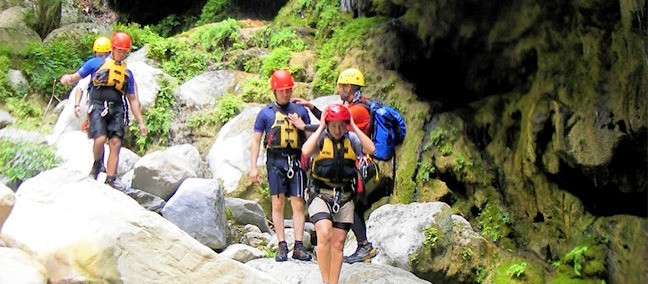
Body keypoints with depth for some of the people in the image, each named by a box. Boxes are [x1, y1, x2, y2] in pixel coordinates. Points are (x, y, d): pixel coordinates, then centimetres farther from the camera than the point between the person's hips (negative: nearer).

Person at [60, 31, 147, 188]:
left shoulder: (127, 73, 22)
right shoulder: (96, 63, 13)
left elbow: (133, 100, 23)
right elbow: (76, 77, 12)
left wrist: (141, 122, 18)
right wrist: (68, 78, -13)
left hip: (117, 110, 3)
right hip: (98, 106, -3)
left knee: (115, 144, -9)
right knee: (100, 139, -22)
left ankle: (110, 181, -4)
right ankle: (97, 165, 9)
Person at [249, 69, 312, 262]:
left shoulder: (300, 111, 15)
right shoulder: (266, 112, 11)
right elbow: (256, 140, 10)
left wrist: (301, 125, 2)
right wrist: (253, 167, 3)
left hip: (296, 160, 1)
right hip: (276, 160, -1)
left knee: (298, 204, -4)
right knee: (278, 204, -1)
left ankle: (298, 246, -1)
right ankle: (282, 246, 3)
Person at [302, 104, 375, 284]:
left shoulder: (351, 138, 4)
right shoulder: (320, 137, -2)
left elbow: (371, 149, -13)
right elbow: (306, 151, -22)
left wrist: (354, 126, -10)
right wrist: (320, 127, -13)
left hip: (344, 197, 3)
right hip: (321, 195, -3)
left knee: (338, 243, 6)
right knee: (324, 235, -23)